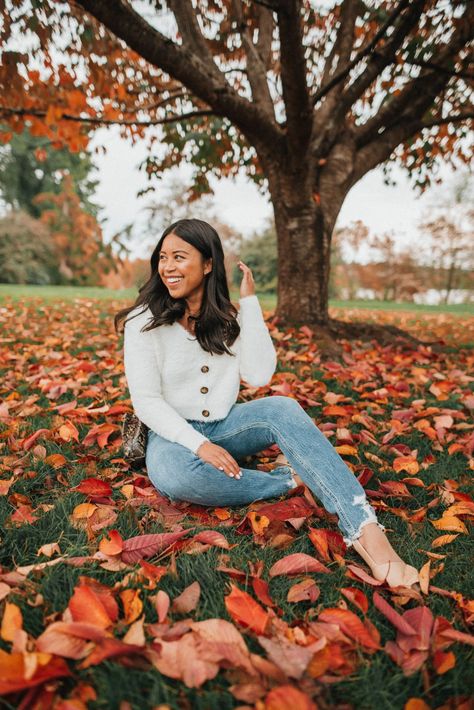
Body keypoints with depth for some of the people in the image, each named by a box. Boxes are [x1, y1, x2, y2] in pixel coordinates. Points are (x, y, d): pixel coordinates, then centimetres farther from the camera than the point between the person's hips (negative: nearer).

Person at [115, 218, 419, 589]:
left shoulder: (228, 317, 1)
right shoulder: (144, 322, -10)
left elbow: (258, 375, -13)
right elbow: (146, 402, -15)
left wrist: (250, 302, -13)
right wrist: (199, 444, -29)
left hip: (223, 427, 3)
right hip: (174, 434, -2)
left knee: (282, 408, -29)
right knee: (173, 474, -38)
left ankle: (364, 530, -38)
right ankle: (288, 480, -19)